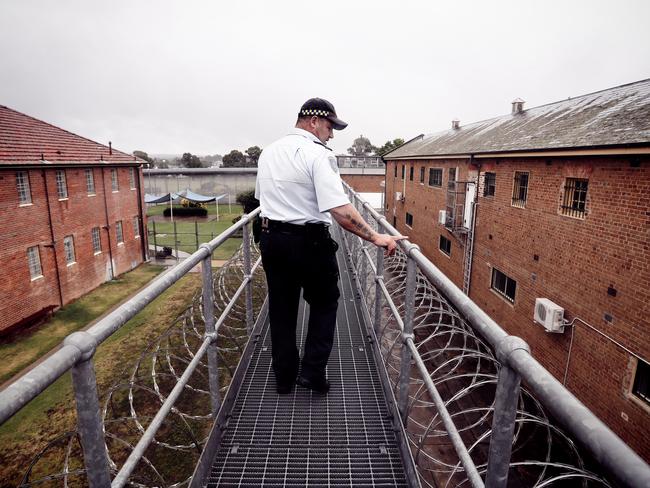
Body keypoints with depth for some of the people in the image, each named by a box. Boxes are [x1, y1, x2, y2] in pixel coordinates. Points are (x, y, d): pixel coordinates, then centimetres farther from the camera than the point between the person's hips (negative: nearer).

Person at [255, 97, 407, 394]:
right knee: (324, 304, 16)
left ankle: (284, 378, 28)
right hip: (310, 242, -6)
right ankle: (312, 373, 16)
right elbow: (340, 210, -26)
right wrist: (376, 238, -20)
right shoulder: (318, 154, -15)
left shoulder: (268, 152, 9)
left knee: (281, 309, 16)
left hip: (271, 239, 7)